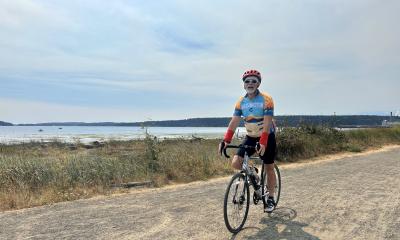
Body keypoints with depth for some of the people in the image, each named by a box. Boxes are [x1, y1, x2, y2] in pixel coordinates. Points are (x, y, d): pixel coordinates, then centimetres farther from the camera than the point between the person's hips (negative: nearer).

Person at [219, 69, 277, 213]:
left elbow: (267, 123, -26)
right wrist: (226, 140, -22)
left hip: (267, 137, -4)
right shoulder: (241, 102, -4)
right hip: (250, 137, 4)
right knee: (235, 163, -10)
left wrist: (263, 142, -38)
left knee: (269, 168, 3)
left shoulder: (266, 99, -17)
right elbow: (234, 122, -10)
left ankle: (271, 199, 22)